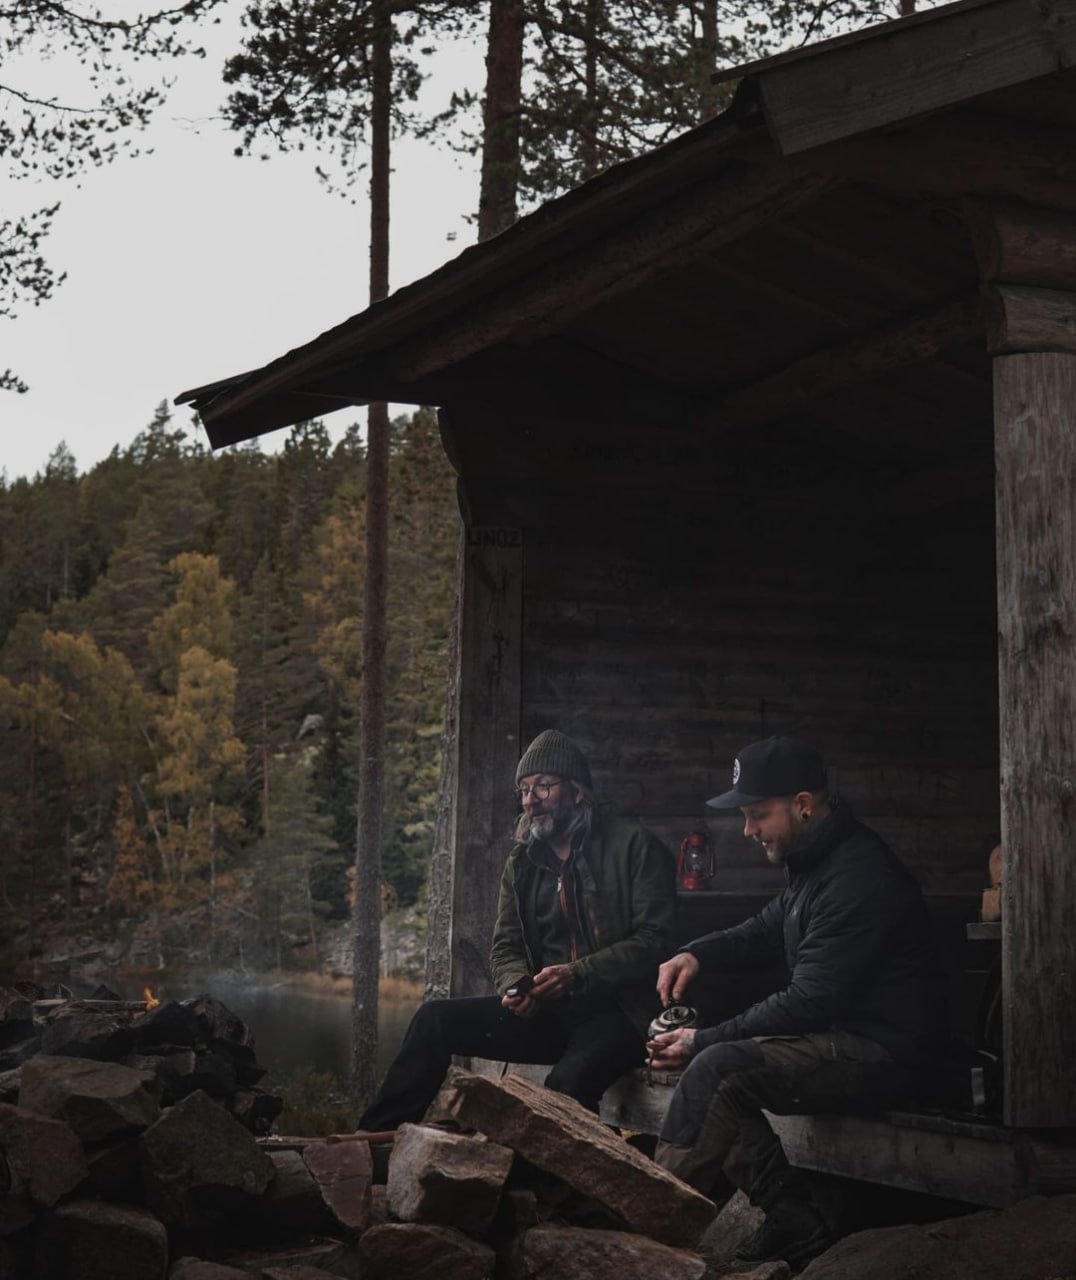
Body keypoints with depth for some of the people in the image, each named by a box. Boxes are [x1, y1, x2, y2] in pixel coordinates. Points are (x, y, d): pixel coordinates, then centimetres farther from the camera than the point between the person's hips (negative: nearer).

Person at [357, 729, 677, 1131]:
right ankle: (374, 1138, -7)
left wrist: (578, 975, -22)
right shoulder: (522, 863, 16)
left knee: (568, 1081, -37)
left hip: (617, 1011, -6)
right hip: (546, 1011, 6)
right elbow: (506, 948, 17)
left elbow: (654, 939, -10)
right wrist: (515, 985, -8)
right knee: (435, 1019, -11)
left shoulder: (634, 847, -3)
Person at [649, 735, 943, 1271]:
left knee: (715, 1070, -23)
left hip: (879, 1054, -11)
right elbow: (764, 930, 24)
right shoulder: (818, 864, 10)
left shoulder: (858, 877, -21)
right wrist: (696, 953, 4)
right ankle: (799, 1216, -2)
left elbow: (808, 1002, -23)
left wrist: (703, 1041, -17)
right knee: (715, 1070, 2)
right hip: (841, 1038, 11)